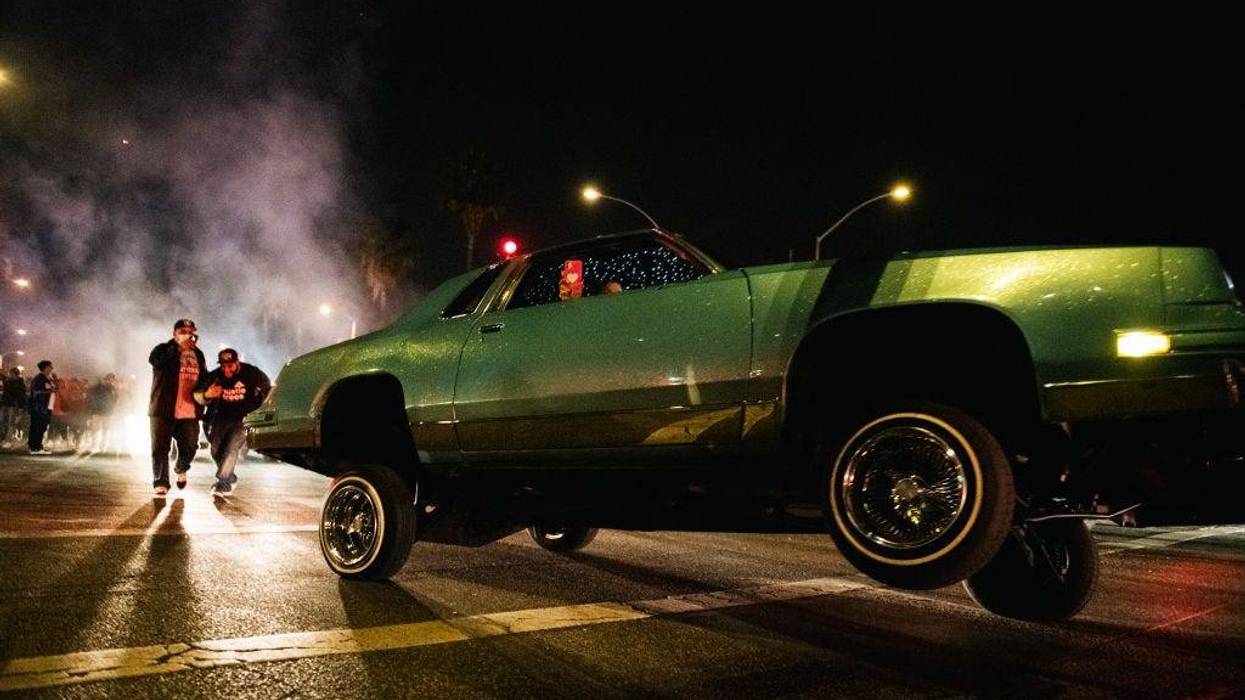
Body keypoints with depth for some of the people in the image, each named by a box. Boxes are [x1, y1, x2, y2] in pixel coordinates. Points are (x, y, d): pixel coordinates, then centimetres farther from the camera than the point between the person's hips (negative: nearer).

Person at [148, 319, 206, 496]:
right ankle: (160, 483, 3)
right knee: (160, 447, -3)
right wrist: (179, 348, -29)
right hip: (163, 409, -4)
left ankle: (181, 470, 32)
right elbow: (154, 360, -23)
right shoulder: (163, 349, 0)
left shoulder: (198, 354, 15)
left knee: (190, 445, 4)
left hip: (189, 412, 4)